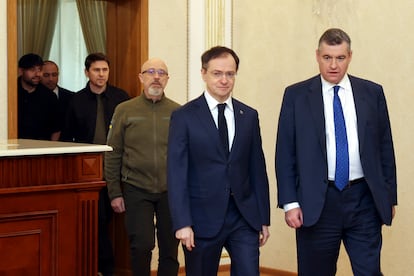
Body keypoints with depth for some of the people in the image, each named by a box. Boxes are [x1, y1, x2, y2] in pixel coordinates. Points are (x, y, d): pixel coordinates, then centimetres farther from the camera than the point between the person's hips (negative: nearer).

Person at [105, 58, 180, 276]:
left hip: (171, 191, 1)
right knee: (142, 245, -10)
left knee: (169, 248, 4)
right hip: (136, 190, -1)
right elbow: (113, 155, 4)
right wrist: (115, 193, 0)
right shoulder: (125, 110, 4)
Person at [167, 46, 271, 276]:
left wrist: (264, 218, 9)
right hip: (203, 218, -2)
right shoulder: (184, 117, -3)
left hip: (244, 216, 3)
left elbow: (258, 169, 11)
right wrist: (182, 223, -14)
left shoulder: (249, 116, 9)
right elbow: (177, 174, -7)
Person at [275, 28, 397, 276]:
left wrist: (390, 196, 8)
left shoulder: (372, 93, 6)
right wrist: (290, 202, -7)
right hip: (317, 202, -1)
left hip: (364, 199, 1)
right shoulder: (296, 95, 1)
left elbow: (385, 147, 9)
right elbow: (285, 153, 0)